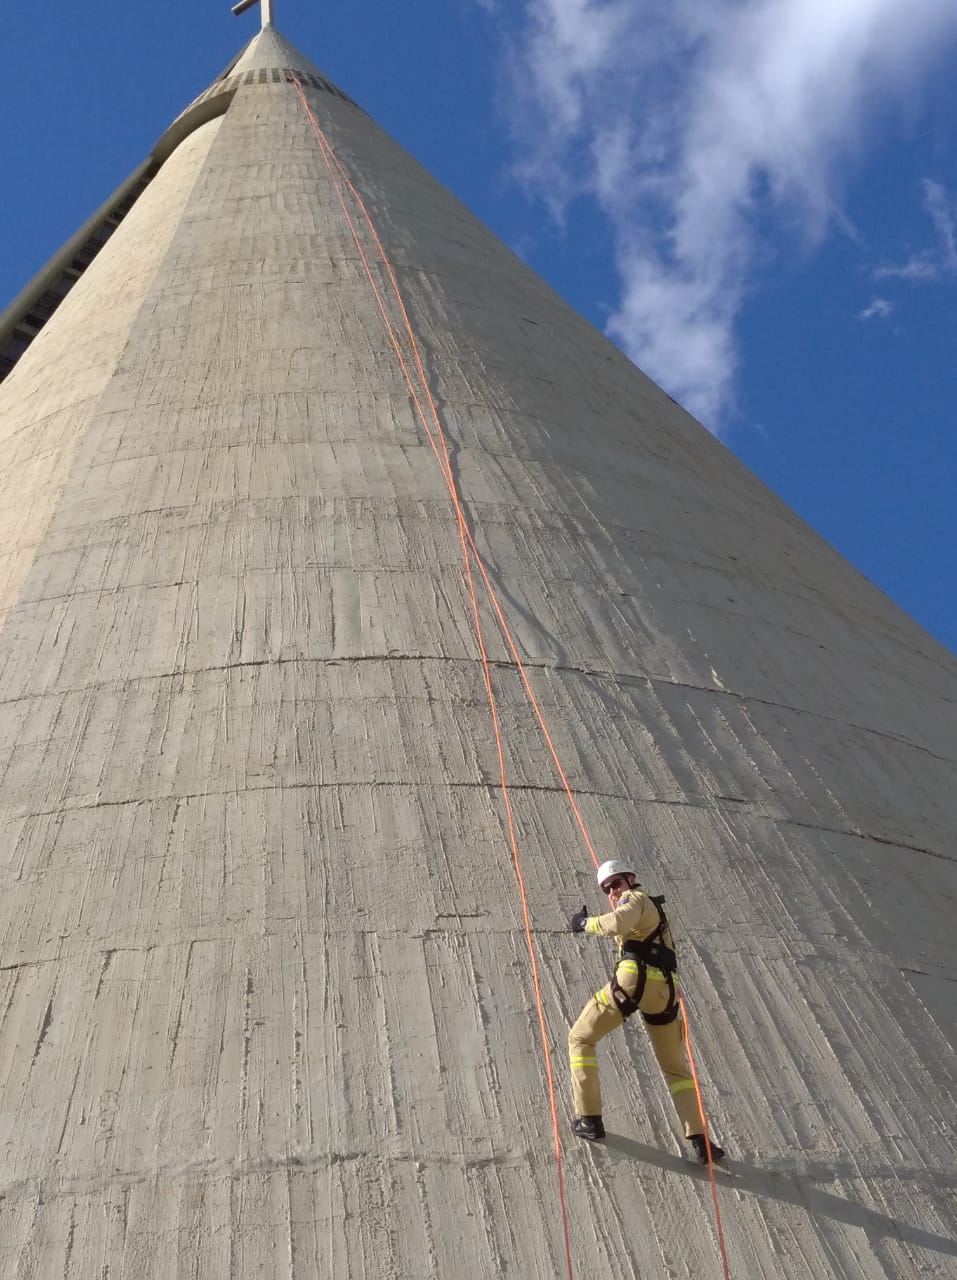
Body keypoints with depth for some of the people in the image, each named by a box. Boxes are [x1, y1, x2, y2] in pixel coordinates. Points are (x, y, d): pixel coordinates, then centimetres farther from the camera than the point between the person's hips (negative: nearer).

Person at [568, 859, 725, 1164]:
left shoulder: (635, 898, 6)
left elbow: (618, 923, -14)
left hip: (635, 978, -7)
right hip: (665, 990, 8)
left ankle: (589, 1119, 4)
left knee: (580, 1038, 10)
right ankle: (700, 1141, 3)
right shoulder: (655, 908, 34)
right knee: (676, 1067, 18)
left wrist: (586, 923, 0)